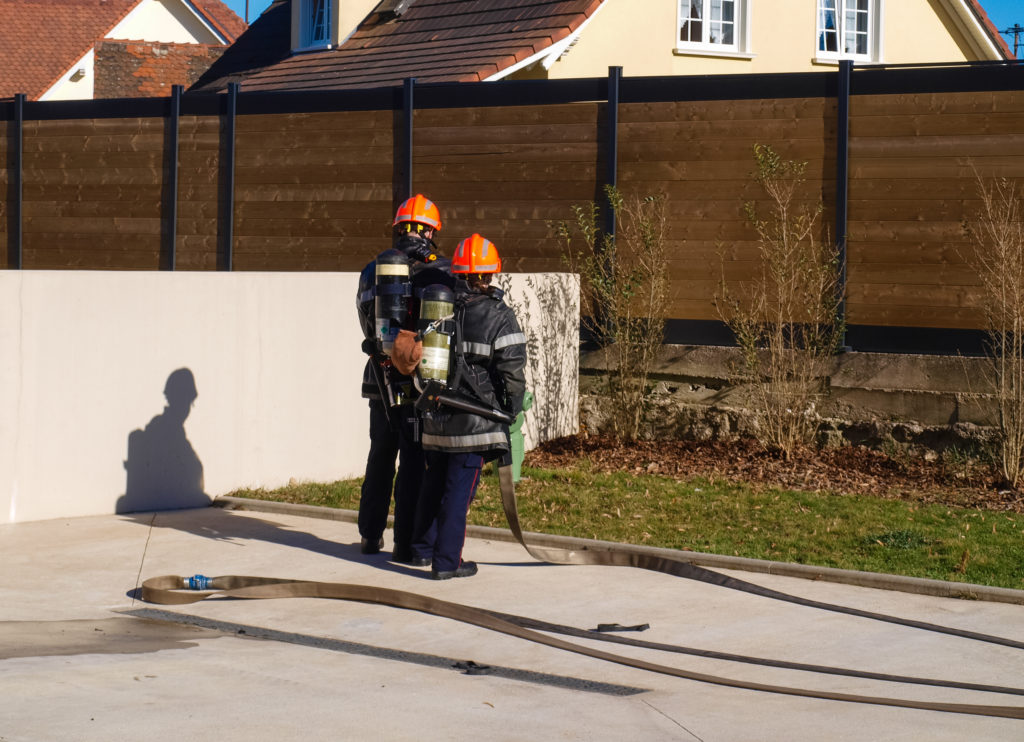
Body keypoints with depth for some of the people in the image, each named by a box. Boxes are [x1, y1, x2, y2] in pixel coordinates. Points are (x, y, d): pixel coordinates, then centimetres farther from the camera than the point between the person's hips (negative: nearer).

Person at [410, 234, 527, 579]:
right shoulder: (499, 317, -10)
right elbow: (513, 372, -12)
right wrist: (512, 412, 0)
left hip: (436, 416, 5)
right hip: (475, 419, -5)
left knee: (434, 481, 19)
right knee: (460, 487, 0)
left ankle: (423, 548, 31)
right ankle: (446, 561, 2)